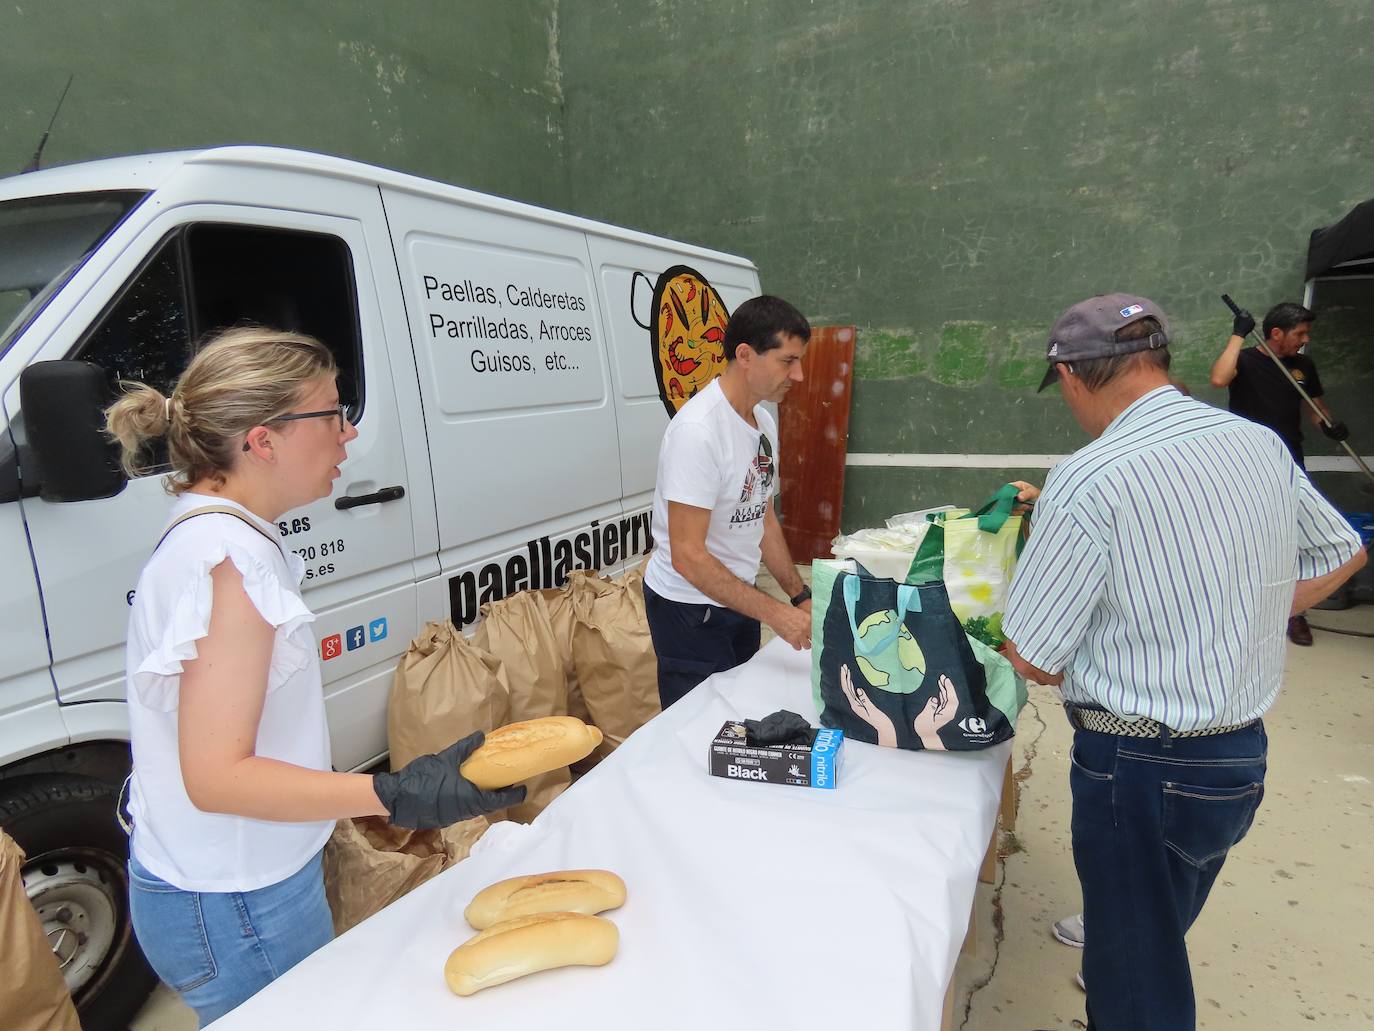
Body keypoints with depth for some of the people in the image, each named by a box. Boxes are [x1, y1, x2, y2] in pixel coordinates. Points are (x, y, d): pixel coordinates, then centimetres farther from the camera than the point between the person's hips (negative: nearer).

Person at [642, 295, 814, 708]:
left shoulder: (763, 421, 2)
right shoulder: (698, 430, -26)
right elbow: (687, 556, -27)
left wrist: (801, 598, 7)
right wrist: (774, 613, -25)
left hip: (737, 597, 8)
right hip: (690, 608, -8)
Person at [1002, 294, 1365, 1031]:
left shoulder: (1088, 481, -24)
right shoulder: (1262, 444, -1)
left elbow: (1028, 656, -17)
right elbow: (1341, 555, 16)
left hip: (1142, 769, -7)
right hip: (1243, 755, 7)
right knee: (1160, 941, 30)